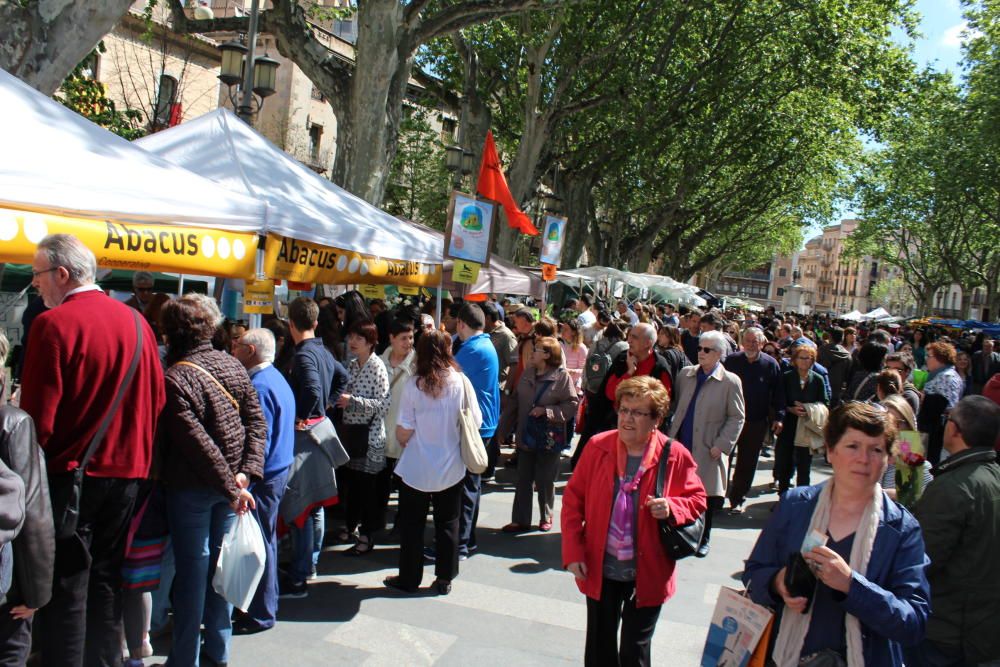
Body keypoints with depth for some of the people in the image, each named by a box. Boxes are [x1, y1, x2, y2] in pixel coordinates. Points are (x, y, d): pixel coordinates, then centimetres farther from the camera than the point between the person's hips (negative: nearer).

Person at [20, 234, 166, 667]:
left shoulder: (53, 324, -13)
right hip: (126, 470, 6)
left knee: (66, 586, 5)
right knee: (107, 580, 16)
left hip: (70, 472, -5)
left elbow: (38, 415, -15)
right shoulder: (136, 322, 4)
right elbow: (156, 400, 8)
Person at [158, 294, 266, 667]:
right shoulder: (233, 366, 2)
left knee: (192, 568, 5)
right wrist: (246, 472, -7)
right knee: (221, 563, 16)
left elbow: (196, 441, -22)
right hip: (231, 484, 6)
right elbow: (257, 422, -1)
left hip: (191, 488, -6)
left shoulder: (174, 378, -18)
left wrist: (230, 486, -17)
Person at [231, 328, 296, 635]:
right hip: (278, 471, 10)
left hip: (264, 477, -10)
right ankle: (265, 604, 33)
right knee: (266, 539, 20)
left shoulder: (259, 387, -20)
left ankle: (260, 615, 12)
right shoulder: (276, 379, 11)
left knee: (258, 543, 0)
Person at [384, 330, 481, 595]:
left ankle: (409, 578, 24)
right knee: (447, 523, 15)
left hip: (416, 467, -1)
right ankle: (444, 579, 22)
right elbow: (476, 421, -3)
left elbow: (404, 430, -13)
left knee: (411, 524, 13)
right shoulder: (460, 382, -10)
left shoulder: (413, 385, -14)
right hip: (451, 467, 2)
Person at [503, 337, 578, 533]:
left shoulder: (562, 376, -11)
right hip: (526, 435, 4)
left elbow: (572, 405, -12)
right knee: (523, 480, 8)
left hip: (549, 438, -4)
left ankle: (546, 517, 28)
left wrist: (547, 410, -20)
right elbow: (517, 402, 8)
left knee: (545, 481, 8)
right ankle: (520, 520, 17)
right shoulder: (527, 374, 3)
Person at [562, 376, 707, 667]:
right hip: (600, 569, 2)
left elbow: (697, 499, 1)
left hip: (647, 574, -1)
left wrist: (671, 507, -21)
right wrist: (573, 552, -7)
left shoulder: (674, 455, -11)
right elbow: (573, 499, -2)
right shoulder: (598, 446, -8)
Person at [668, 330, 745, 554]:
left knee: (707, 496, 6)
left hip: (708, 451, -3)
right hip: (681, 445, 3)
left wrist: (721, 445, -10)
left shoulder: (730, 381, -4)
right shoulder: (685, 374, 8)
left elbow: (737, 418, -3)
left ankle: (703, 538, 24)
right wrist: (671, 435, 3)